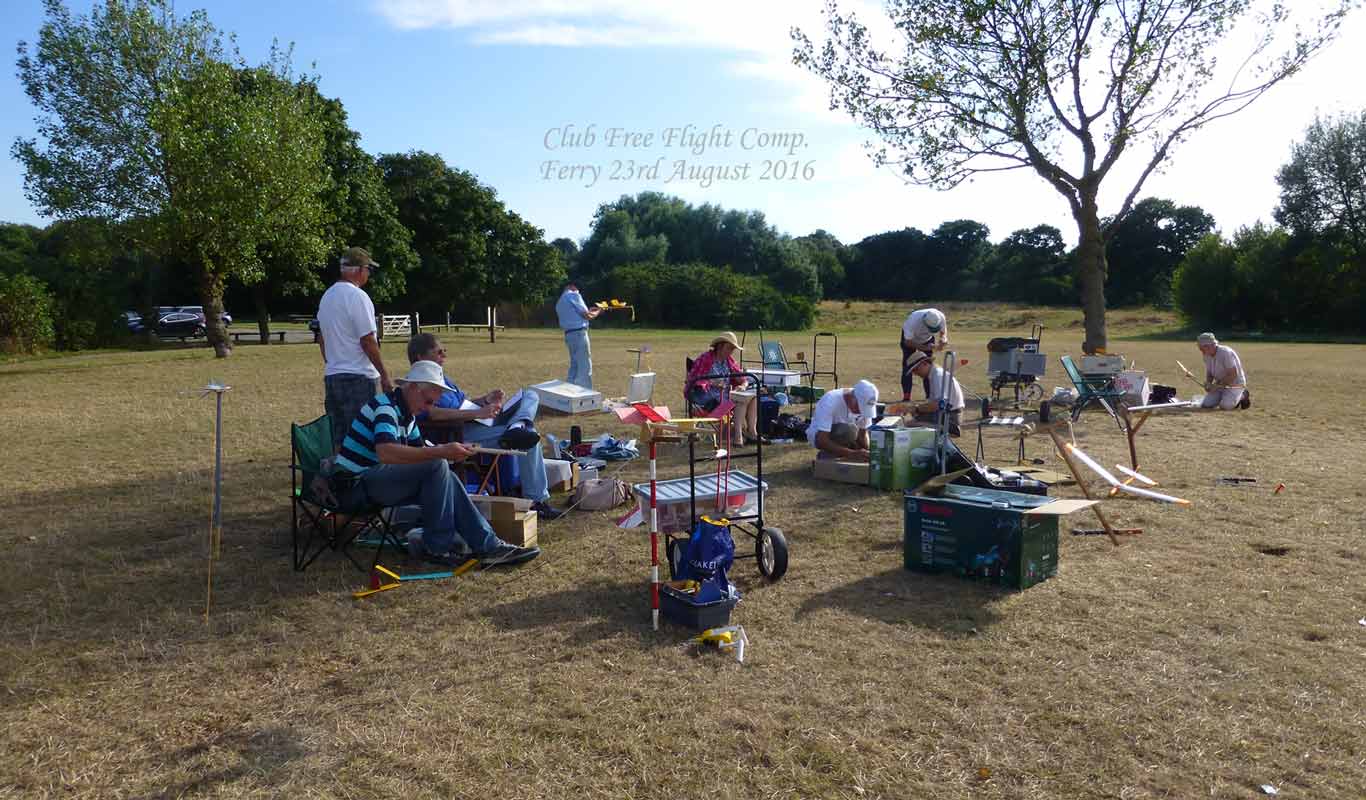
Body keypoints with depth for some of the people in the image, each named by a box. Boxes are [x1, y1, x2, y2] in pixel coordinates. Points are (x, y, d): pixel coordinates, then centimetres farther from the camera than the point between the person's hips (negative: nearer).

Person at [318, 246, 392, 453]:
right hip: (358, 378, -9)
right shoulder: (357, 296, -12)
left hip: (331, 376, 9)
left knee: (339, 437, 12)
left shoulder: (327, 296, 14)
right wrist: (384, 375, -10)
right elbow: (368, 341, -15)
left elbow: (321, 339, 18)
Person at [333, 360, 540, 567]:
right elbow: (385, 453, -35)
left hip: (376, 479, 9)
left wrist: (451, 451, -1)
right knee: (437, 466, -24)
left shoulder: (407, 412, 15)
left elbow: (419, 448, 20)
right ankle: (438, 547, -16)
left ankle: (487, 545, -8)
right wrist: (440, 452, -36)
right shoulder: (386, 406, -17)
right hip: (355, 484, -9)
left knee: (445, 478, -6)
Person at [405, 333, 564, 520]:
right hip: (464, 434, -11)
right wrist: (477, 413, -29)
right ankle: (537, 500, -19)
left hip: (483, 422, 11)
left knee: (531, 396, 6)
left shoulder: (440, 376, 25)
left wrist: (485, 399, 6)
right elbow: (433, 413, -28)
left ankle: (516, 428, -29)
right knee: (530, 434, -24)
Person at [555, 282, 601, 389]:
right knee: (585, 368, -7)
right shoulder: (573, 295, -6)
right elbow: (587, 316, -8)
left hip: (568, 335, 9)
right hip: (579, 333, -9)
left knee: (574, 367, 14)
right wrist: (598, 311, 9)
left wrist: (588, 311, 23)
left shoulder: (559, 302, 21)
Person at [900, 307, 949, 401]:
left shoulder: (941, 317, -33)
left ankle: (930, 396, 5)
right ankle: (906, 397, -9)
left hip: (928, 338, 3)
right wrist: (925, 347, -41)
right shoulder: (913, 321, -43)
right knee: (908, 365, -11)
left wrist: (943, 340, -38)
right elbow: (908, 342, -31)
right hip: (910, 338, -3)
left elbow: (943, 333, -14)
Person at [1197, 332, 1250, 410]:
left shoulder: (1226, 352, -24)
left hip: (1235, 384, -7)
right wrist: (1208, 384, -11)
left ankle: (1242, 396, 2)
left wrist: (1217, 385, -25)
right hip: (1220, 384, 7)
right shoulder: (1207, 355, 0)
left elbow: (1233, 375, -26)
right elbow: (1209, 374, 10)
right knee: (1205, 405, -6)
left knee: (1225, 406, -28)